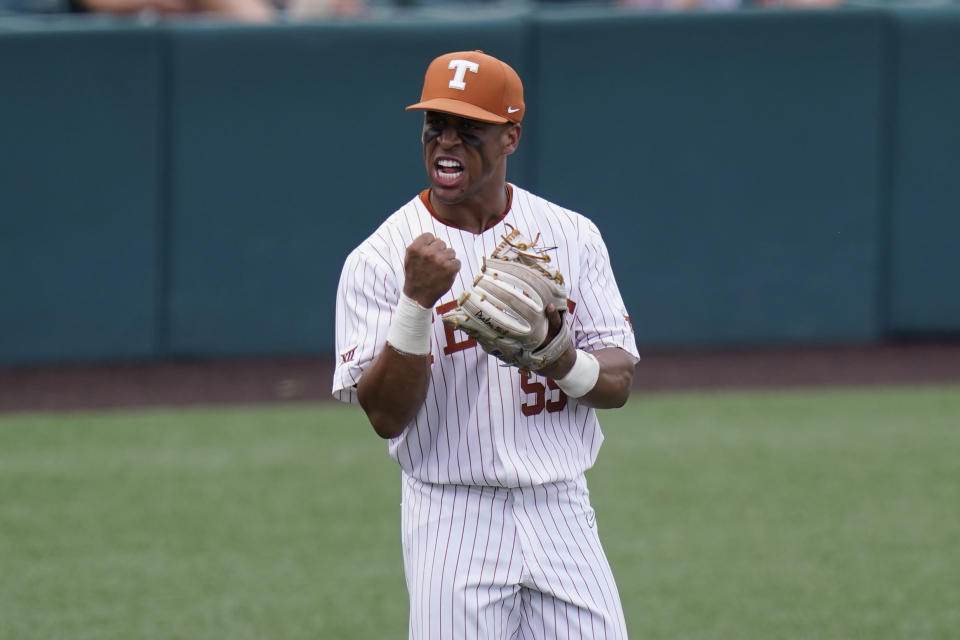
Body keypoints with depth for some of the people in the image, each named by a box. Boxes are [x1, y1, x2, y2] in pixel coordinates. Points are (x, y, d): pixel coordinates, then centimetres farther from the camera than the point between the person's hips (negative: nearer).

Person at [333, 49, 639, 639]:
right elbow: (386, 414, -10)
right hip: (454, 522, -3)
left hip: (561, 513, 3)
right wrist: (417, 301, -23)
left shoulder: (571, 236, 6)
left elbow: (619, 381, 4)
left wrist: (562, 360, -18)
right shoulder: (379, 260, -4)